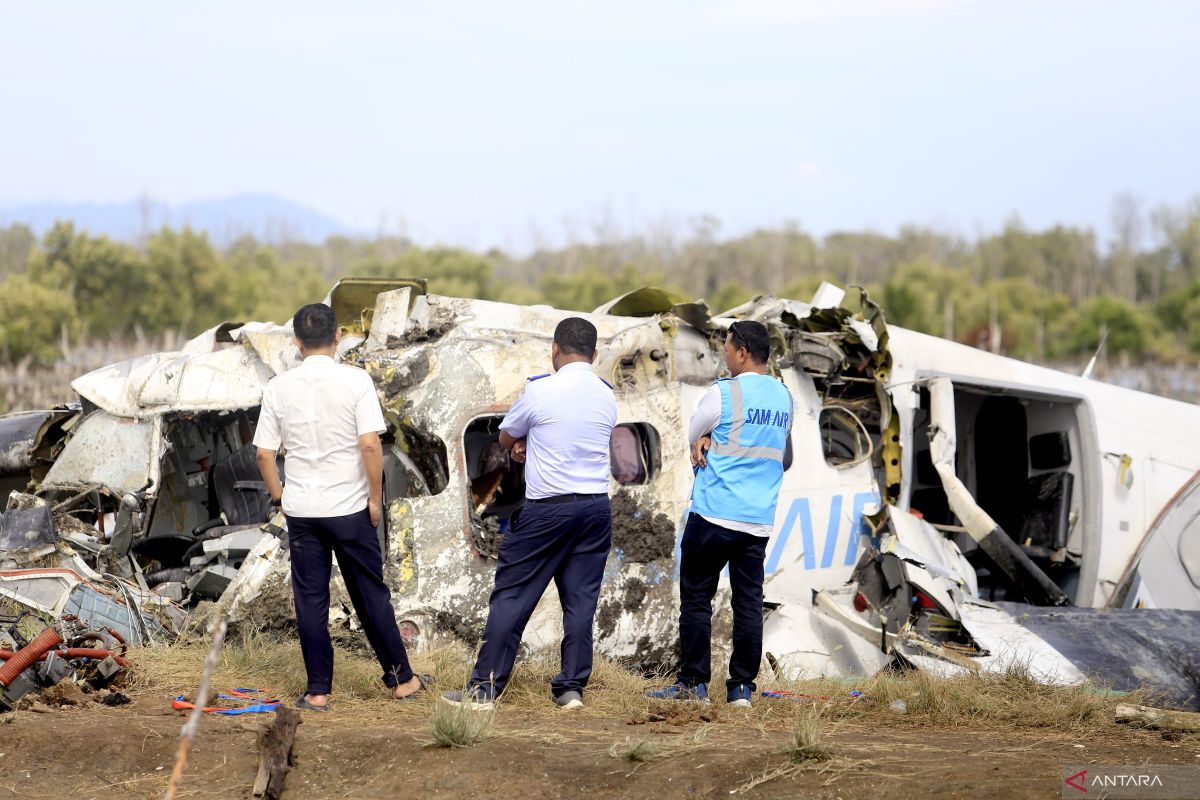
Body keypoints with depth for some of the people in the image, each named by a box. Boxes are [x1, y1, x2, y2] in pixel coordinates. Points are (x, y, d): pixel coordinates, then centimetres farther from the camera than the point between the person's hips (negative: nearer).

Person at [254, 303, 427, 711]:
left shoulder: (279, 387, -1)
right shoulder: (355, 380, -8)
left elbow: (264, 453, 0)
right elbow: (370, 444, -13)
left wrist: (279, 497, 13)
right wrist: (375, 498, -4)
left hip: (301, 510, 1)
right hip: (350, 507, -1)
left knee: (311, 601, 6)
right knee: (372, 595, 9)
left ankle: (318, 691, 8)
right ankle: (401, 679, 18)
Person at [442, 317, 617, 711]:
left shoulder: (540, 390, -9)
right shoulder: (607, 396, 6)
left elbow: (506, 438, 6)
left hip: (547, 509, -5)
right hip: (596, 507, 5)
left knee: (512, 596, 1)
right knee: (581, 598, 8)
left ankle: (485, 686, 2)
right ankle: (571, 687, 7)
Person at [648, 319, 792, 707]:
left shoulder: (723, 393, -9)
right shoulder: (784, 398, 11)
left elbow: (692, 435, 4)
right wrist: (710, 441, 3)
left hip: (714, 513, -6)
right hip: (760, 519, 6)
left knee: (696, 598, 3)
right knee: (748, 602, 5)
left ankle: (693, 682, 3)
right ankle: (742, 686, 4)